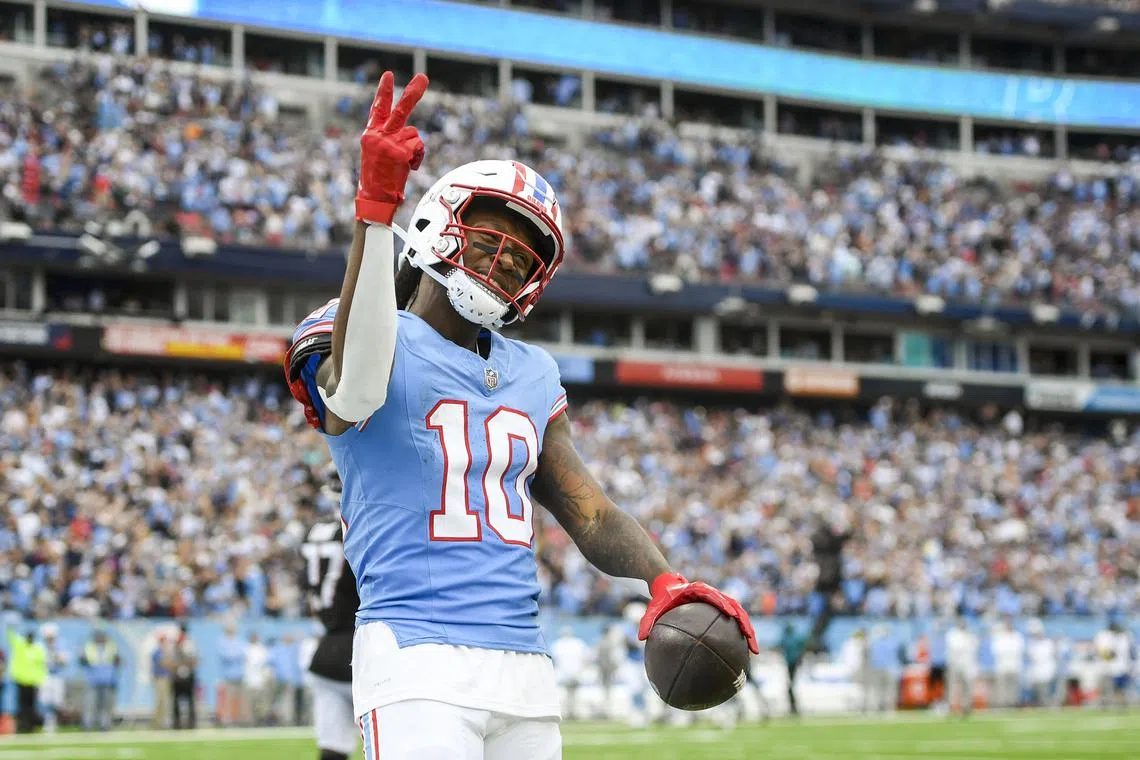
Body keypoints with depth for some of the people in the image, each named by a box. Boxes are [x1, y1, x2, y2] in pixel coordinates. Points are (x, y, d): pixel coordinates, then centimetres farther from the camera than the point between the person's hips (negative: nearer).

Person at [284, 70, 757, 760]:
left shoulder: (531, 376, 20)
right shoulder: (390, 347, -1)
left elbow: (590, 511, 16)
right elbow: (357, 390, -26)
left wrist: (664, 582, -6)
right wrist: (376, 207, -35)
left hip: (526, 670, 7)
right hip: (419, 663, -7)